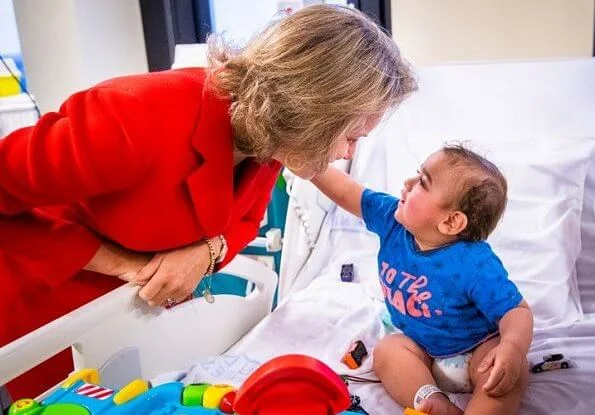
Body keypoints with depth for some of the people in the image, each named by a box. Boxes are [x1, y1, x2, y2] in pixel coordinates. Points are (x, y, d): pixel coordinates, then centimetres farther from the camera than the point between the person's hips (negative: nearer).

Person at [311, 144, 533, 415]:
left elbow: (517, 310, -27)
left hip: (477, 351, -5)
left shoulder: (476, 264, -30)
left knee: (513, 371, -29)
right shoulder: (393, 220, -15)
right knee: (387, 349, -20)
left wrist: (513, 346, -48)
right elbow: (345, 192, -8)